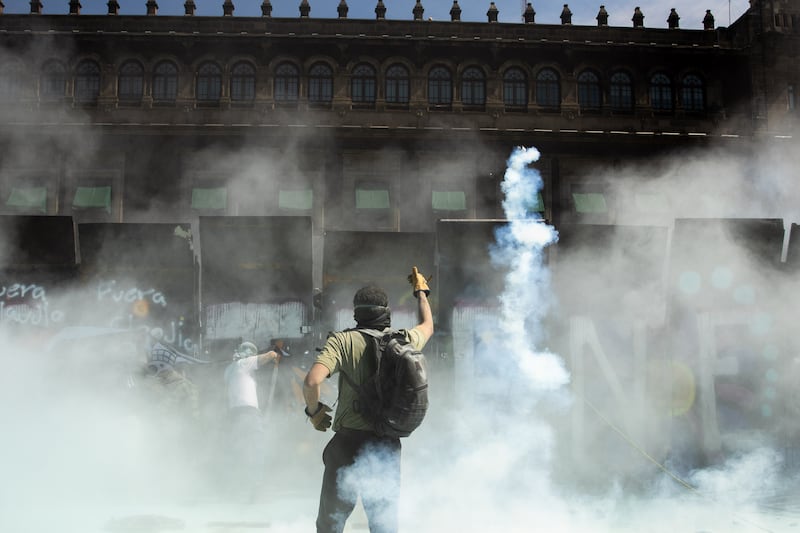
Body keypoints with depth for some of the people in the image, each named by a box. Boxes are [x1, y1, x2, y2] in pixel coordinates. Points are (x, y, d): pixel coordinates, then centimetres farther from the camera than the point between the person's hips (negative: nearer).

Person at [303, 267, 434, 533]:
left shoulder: (344, 340, -6)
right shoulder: (404, 341, 5)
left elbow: (312, 382, -20)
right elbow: (427, 326, 29)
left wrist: (314, 410, 0)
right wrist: (421, 290, 44)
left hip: (349, 443, -3)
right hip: (388, 449, 3)